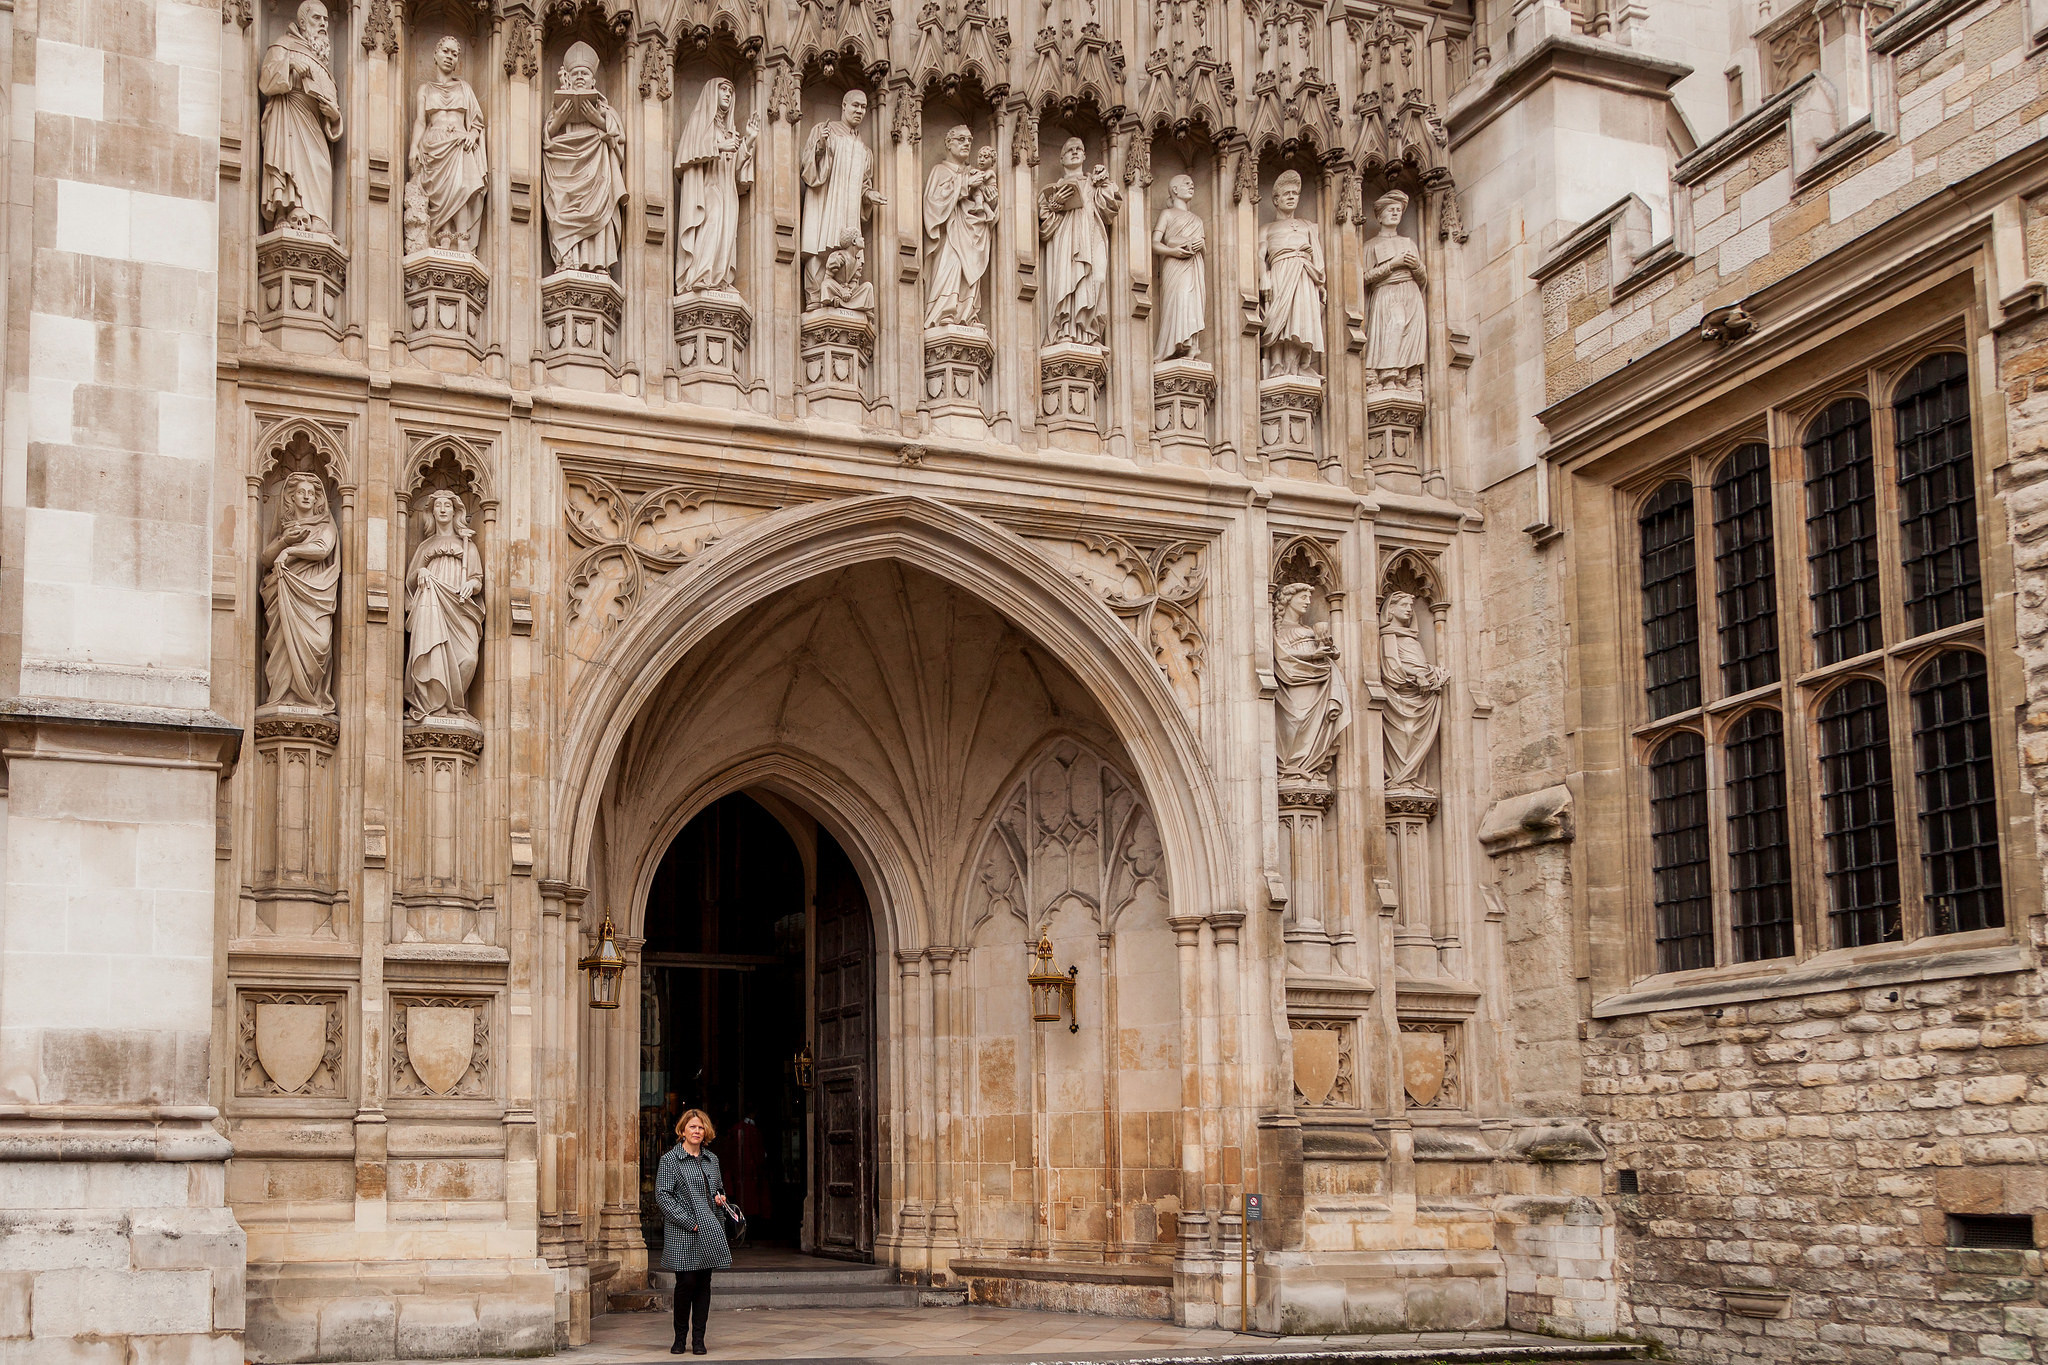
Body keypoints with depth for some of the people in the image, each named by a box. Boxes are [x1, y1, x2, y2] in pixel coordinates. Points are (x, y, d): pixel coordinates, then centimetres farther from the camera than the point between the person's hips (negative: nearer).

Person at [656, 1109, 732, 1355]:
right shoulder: (669, 1160, -2)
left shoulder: (712, 1159, 15)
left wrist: (721, 1199, 2)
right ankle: (680, 1337, 8)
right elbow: (663, 1195, -9)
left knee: (704, 1284, 3)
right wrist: (689, 1222, -15)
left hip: (709, 1231, 5)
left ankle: (698, 1339, 9)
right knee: (686, 1282, -7)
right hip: (682, 1234, -5)